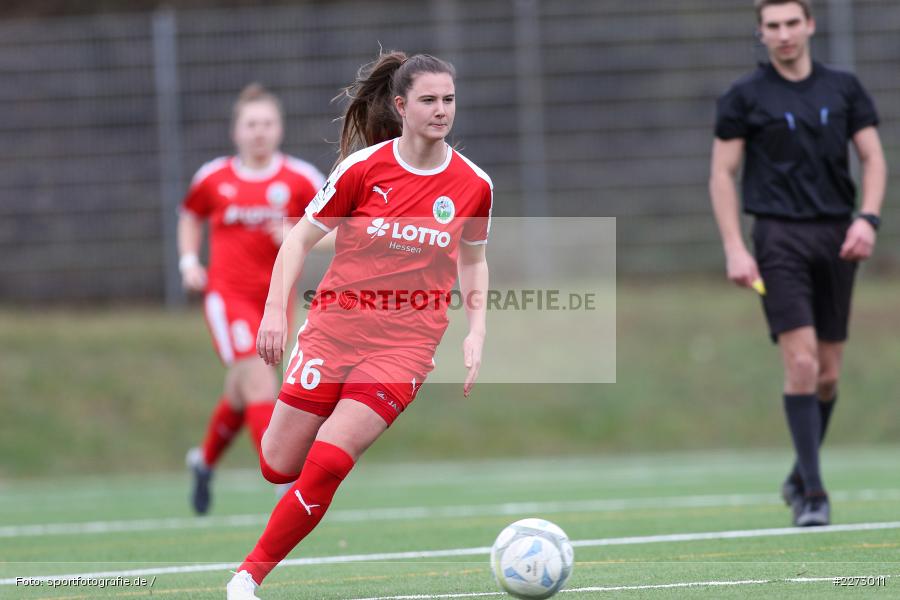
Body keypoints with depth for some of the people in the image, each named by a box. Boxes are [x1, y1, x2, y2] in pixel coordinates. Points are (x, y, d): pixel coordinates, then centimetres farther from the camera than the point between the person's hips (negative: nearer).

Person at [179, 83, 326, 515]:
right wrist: (189, 261, 8)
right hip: (227, 292, -2)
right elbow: (191, 215, 22)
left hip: (275, 297, 2)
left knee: (242, 394, 14)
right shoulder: (213, 178, 2)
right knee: (258, 380, -20)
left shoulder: (301, 179, -2)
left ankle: (206, 460, 42)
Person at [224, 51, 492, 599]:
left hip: (407, 342, 0)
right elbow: (301, 238, 1)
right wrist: (276, 310, -10)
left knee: (325, 464, -18)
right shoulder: (364, 167, -6)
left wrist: (476, 332, 5)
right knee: (279, 467, 3)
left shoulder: (473, 184, 0)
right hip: (335, 323, 1)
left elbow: (473, 262, 17)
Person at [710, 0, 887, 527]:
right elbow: (723, 173, 2)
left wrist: (868, 218, -7)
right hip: (779, 237, -3)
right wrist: (735, 248, -7)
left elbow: (873, 157, 10)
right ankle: (813, 493, -11)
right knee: (801, 364, -14)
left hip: (836, 237, 3)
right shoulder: (745, 97, 1)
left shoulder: (844, 89, 9)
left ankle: (800, 478, 25)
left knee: (828, 374, 6)